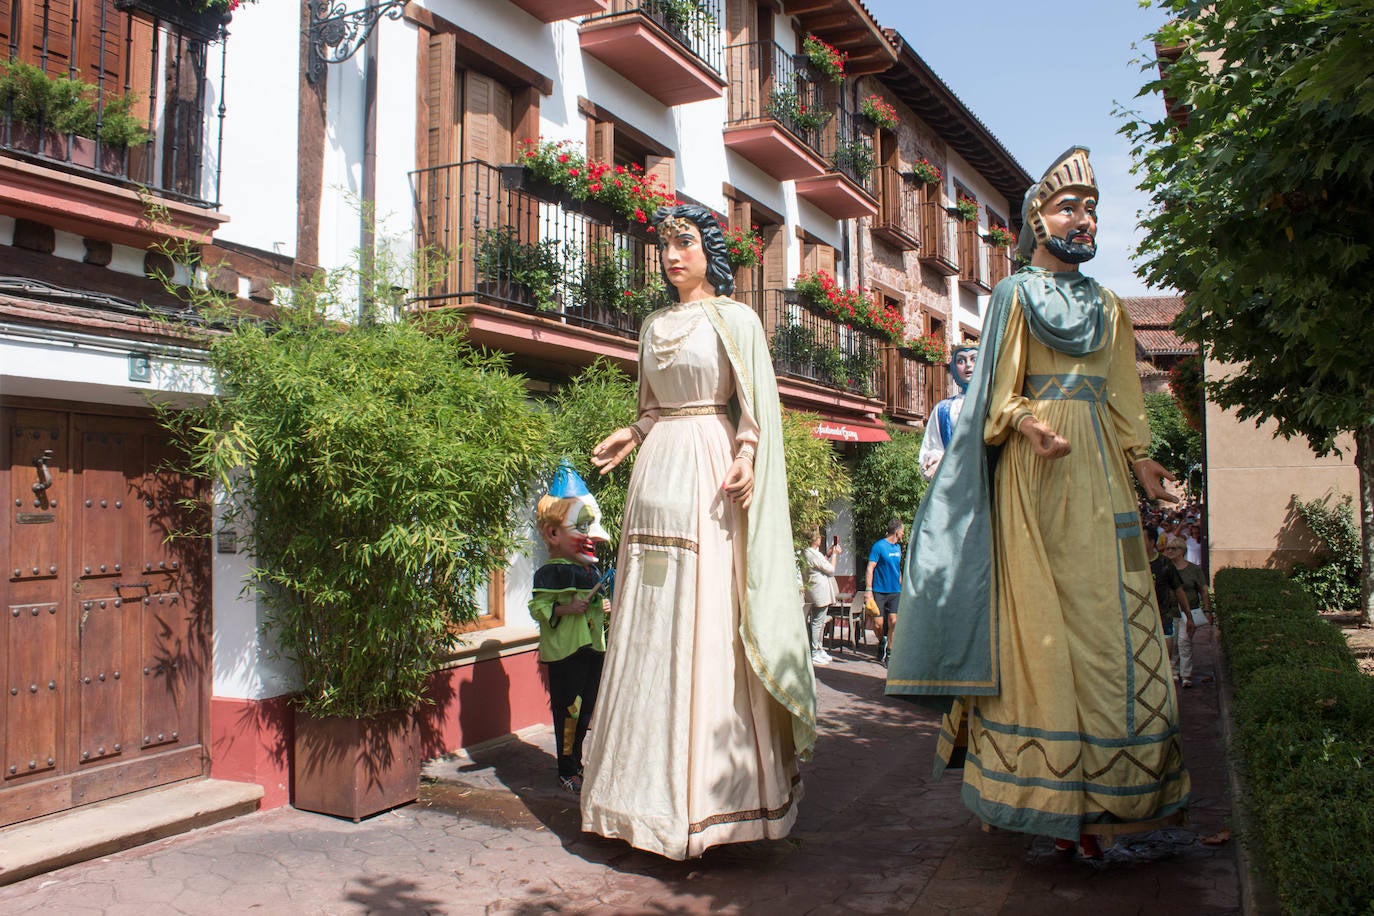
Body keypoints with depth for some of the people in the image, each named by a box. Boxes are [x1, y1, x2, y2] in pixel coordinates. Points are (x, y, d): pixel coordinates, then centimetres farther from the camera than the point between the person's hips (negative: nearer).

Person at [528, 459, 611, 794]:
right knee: (568, 709, -2)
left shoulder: (590, 570, 14)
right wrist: (566, 609, -26)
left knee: (588, 708, 13)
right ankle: (567, 770, 9)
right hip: (565, 652, -8)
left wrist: (602, 606, 9)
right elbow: (538, 606, -17)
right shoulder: (550, 572, -11)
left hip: (592, 648, 8)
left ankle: (578, 762, 27)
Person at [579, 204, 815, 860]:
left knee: (707, 622, -8)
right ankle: (655, 782, 11)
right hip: (658, 468, 6)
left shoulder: (734, 319, 3)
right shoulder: (654, 326, 19)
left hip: (709, 469, -6)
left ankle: (709, 788, 0)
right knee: (650, 626, 3)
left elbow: (754, 405, -3)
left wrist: (746, 456, -19)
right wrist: (631, 436, 7)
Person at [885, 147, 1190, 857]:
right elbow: (1000, 392, -2)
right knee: (1038, 614, -8)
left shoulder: (1107, 306, 22)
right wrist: (1029, 425, -21)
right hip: (1036, 470, -5)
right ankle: (1048, 792, -4)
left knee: (1108, 611, -1)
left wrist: (1140, 461, 5)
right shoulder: (1013, 295, 7)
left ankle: (1110, 785, 5)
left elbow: (1122, 398, 19)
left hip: (1100, 470, 5)